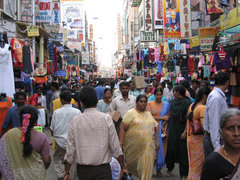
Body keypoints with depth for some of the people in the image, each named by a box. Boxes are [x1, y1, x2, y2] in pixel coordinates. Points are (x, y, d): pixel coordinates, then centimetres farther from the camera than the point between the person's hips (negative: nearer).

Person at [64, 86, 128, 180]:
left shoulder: (75, 121, -4)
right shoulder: (106, 118, -8)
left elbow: (70, 149, -2)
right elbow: (115, 147, -6)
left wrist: (67, 172, 8)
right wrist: (123, 167, 5)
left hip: (83, 170, 2)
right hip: (102, 169, -2)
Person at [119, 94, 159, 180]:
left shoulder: (148, 114, 14)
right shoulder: (131, 113, -2)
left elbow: (154, 128, 18)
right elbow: (122, 128, -8)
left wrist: (157, 142, 11)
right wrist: (121, 142, -15)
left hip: (147, 145, 3)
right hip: (133, 145, -3)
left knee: (146, 166, -3)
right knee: (132, 164, 8)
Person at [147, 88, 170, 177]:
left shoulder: (166, 105, 10)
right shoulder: (150, 104, 4)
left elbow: (168, 118, 4)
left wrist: (162, 127, -11)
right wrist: (162, 118, -7)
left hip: (162, 130, 2)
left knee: (161, 148, 1)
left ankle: (158, 169, 13)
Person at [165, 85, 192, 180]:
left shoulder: (187, 102, -12)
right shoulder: (173, 102, 8)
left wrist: (185, 132, -19)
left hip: (182, 129, -5)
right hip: (173, 128, 6)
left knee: (183, 151, 1)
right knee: (171, 148, 10)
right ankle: (169, 168, 33)